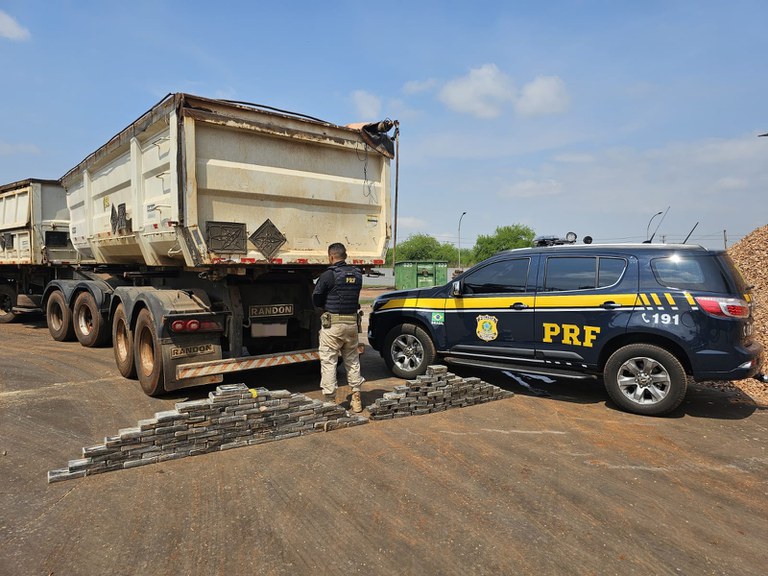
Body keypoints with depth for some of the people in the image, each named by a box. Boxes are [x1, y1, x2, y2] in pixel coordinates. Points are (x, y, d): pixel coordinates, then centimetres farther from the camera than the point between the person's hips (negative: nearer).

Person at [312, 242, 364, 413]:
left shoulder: (328, 275, -12)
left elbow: (316, 300, -5)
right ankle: (356, 398, 21)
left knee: (328, 362, 3)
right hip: (352, 321, 6)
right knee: (352, 360, 16)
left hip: (332, 323, -5)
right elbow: (354, 295, 10)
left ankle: (330, 401, 6)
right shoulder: (357, 274, 5)